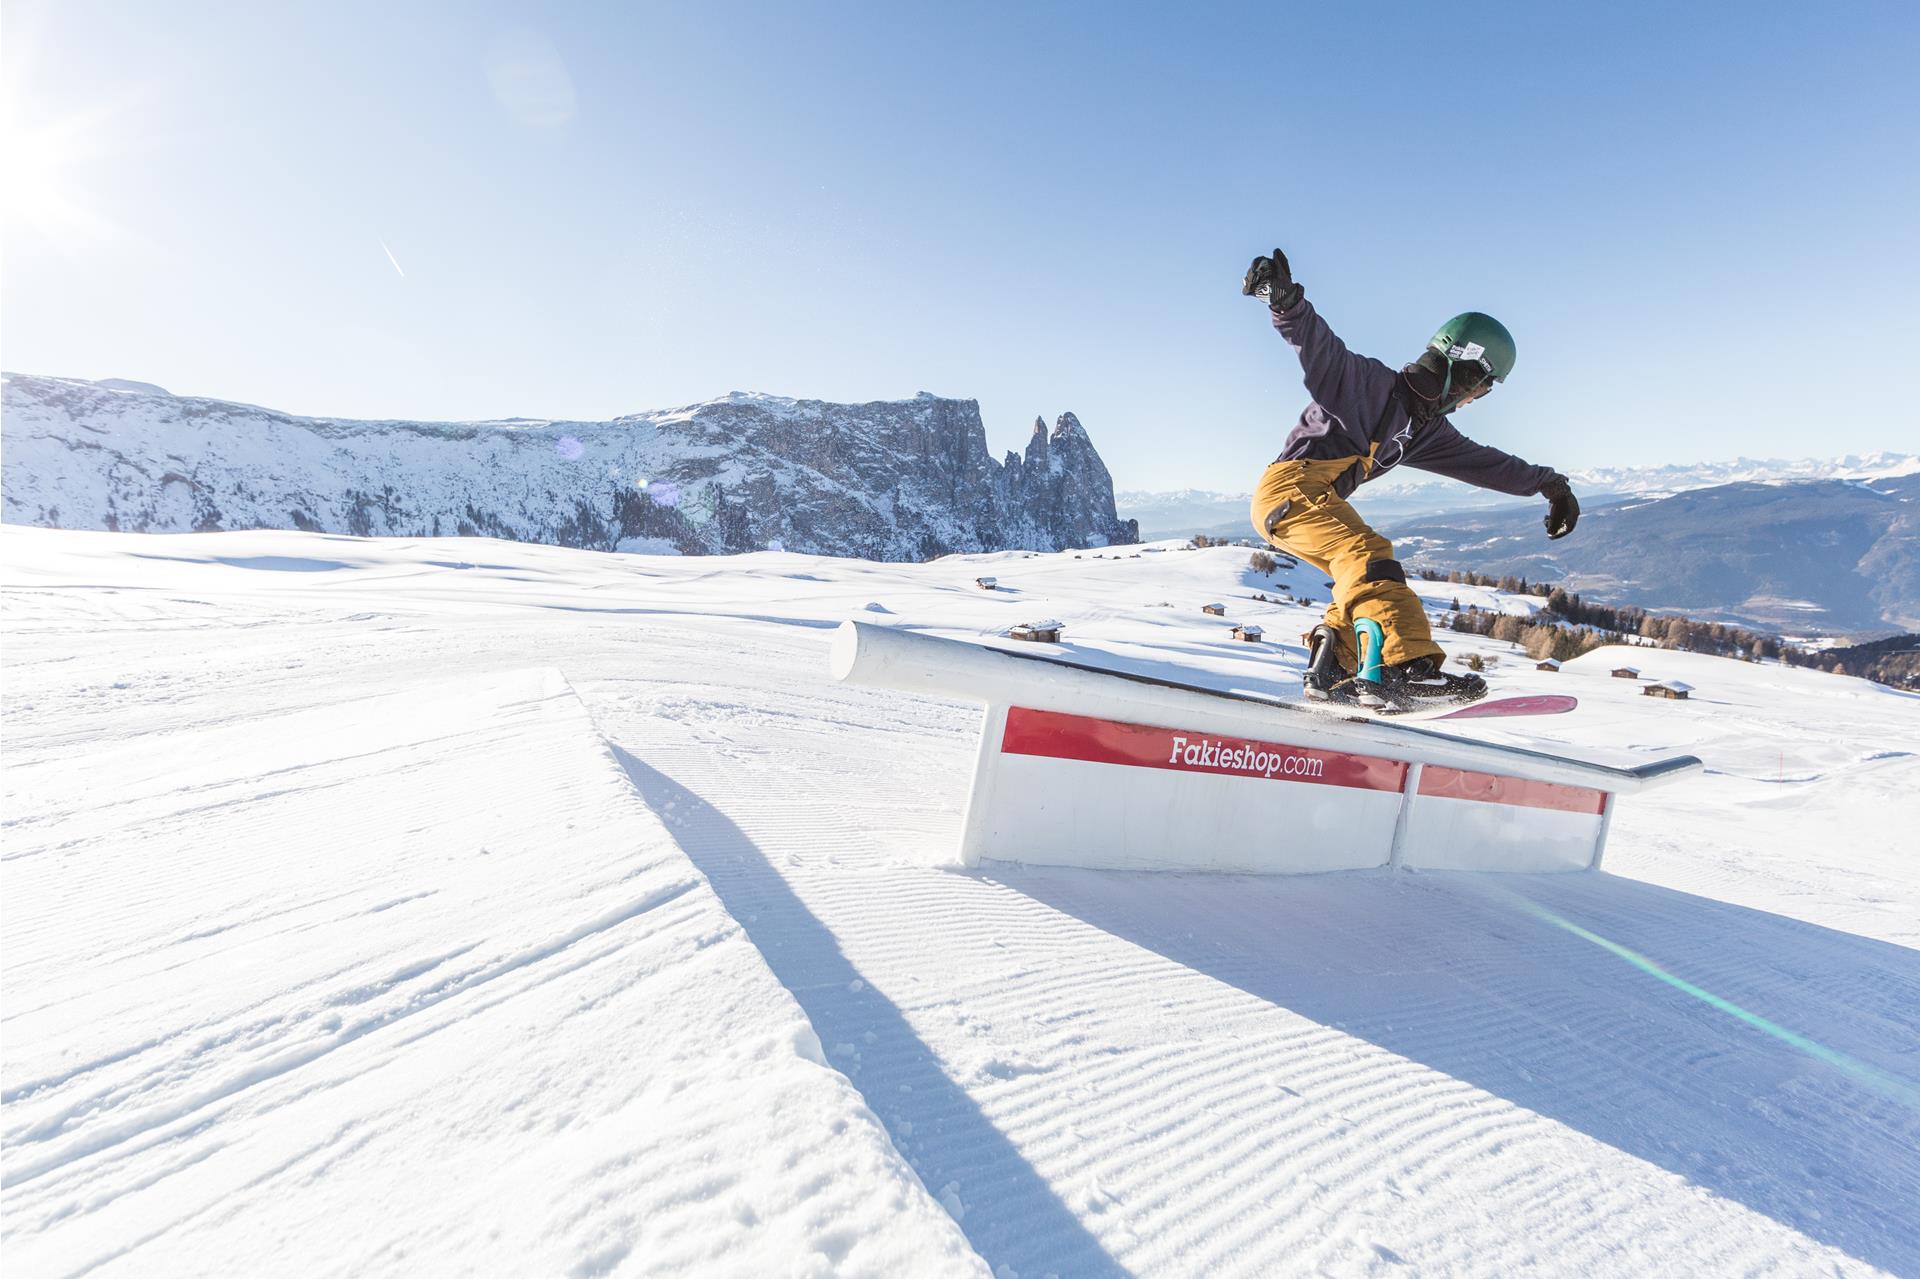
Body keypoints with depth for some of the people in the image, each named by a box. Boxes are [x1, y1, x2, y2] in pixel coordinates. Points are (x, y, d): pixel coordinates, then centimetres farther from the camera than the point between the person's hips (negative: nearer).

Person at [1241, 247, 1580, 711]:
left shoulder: (1426, 427, 20)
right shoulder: (1373, 383, -5)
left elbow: (1484, 462, 30)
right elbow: (1321, 349, -18)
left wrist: (1546, 481, 32)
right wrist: (1286, 302, -35)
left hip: (1320, 499, 10)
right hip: (1290, 487, -10)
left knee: (1366, 579, 13)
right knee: (1367, 555, -26)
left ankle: (1328, 670, 11)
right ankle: (1401, 665, -39)